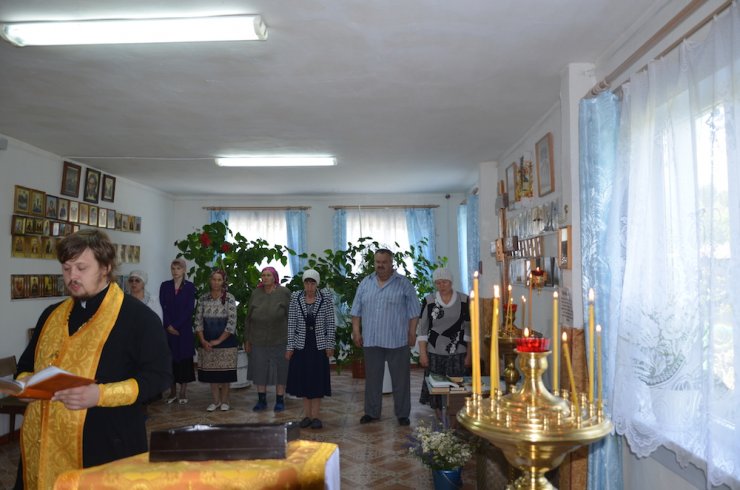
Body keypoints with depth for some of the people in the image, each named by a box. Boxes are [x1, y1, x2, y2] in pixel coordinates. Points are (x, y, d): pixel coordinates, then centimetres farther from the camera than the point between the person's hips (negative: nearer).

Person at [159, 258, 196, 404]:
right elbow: (162, 307, 1)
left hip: (184, 329, -2)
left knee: (184, 359, 2)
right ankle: (172, 392, 14)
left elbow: (189, 309, -7)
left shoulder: (190, 286, -1)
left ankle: (183, 393, 11)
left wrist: (176, 325, -13)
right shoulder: (165, 285, 6)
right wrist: (168, 325, -10)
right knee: (170, 359, 5)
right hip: (168, 329, 2)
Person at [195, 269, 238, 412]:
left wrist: (219, 340, -12)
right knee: (211, 373, 8)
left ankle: (224, 401, 18)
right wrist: (203, 341, -7)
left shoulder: (229, 298, -7)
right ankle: (215, 401, 21)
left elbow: (232, 322, -11)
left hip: (226, 343, -3)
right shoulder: (203, 299, 3)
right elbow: (198, 321, 3)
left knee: (225, 373, 3)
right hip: (207, 344, 3)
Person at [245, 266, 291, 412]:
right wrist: (247, 340, 8)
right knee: (259, 371, 8)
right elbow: (249, 318, 9)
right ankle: (261, 400, 21)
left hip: (279, 340, -3)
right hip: (258, 341, 3)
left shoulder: (284, 293, -4)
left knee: (280, 371, 5)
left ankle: (280, 400, 18)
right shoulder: (256, 294, 5)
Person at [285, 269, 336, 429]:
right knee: (303, 379, 7)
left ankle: (315, 416, 12)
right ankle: (307, 415, 18)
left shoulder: (326, 298, -4)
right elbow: (291, 324, 1)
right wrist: (290, 347, -1)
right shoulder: (296, 298, -1)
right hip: (301, 345, 1)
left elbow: (330, 323, -2)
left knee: (318, 380, 3)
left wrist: (330, 345, -4)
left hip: (319, 345, -1)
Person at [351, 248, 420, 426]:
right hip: (371, 340, 3)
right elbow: (357, 311, 10)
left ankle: (402, 414, 17)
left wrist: (412, 334, -5)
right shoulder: (365, 284, 8)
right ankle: (372, 412, 24)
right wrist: (356, 331, 4)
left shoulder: (404, 284, -1)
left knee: (400, 379, 4)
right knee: (372, 378, 12)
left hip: (397, 341, -3)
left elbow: (413, 312, -1)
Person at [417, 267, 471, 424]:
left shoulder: (464, 300, 0)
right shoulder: (429, 301, 1)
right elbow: (423, 329, 2)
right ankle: (439, 420, 19)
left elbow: (469, 329, 3)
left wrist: (469, 354, 0)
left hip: (457, 353, 0)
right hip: (434, 353, 1)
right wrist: (422, 353, -3)